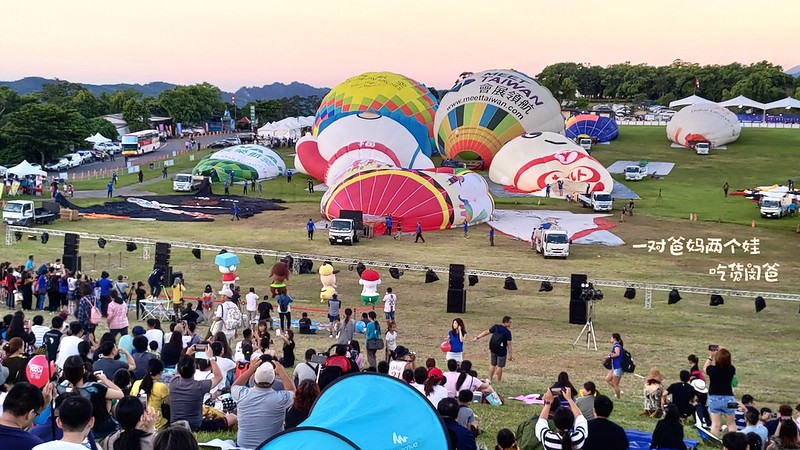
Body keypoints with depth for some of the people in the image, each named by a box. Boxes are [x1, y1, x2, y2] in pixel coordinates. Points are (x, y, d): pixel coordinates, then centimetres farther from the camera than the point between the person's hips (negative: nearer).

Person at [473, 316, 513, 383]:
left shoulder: (496, 327, -1)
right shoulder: (507, 332, -16)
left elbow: (486, 332, 5)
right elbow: (509, 344, -17)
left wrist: (477, 337, 14)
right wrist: (510, 355, -13)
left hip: (493, 350, 6)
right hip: (501, 351, -6)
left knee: (493, 365, 18)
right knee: (500, 366, 4)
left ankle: (490, 379, 25)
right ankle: (499, 381, 10)